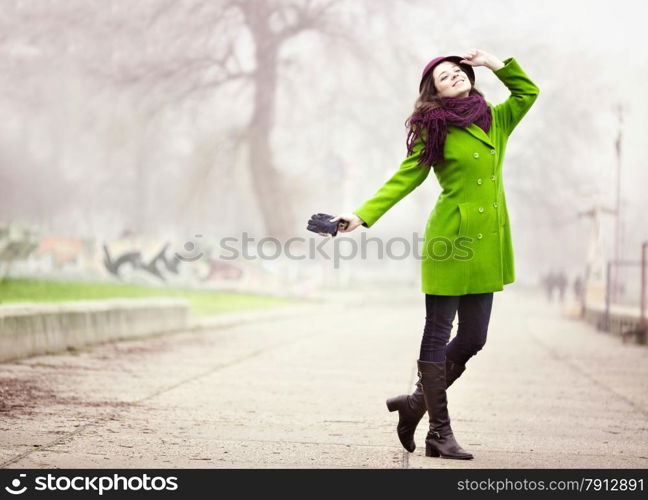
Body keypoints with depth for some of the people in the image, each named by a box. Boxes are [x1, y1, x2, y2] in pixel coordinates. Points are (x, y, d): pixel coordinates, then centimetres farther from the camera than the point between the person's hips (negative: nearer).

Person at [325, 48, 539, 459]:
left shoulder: (495, 121, 13)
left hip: (488, 244, 6)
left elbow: (527, 91, 24)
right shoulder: (433, 130, -1)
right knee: (439, 334, -1)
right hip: (451, 240, -6)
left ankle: (417, 402, 24)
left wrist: (494, 63, 12)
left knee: (473, 339, 7)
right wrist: (362, 215, -10)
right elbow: (405, 178, -2)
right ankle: (440, 433, 5)